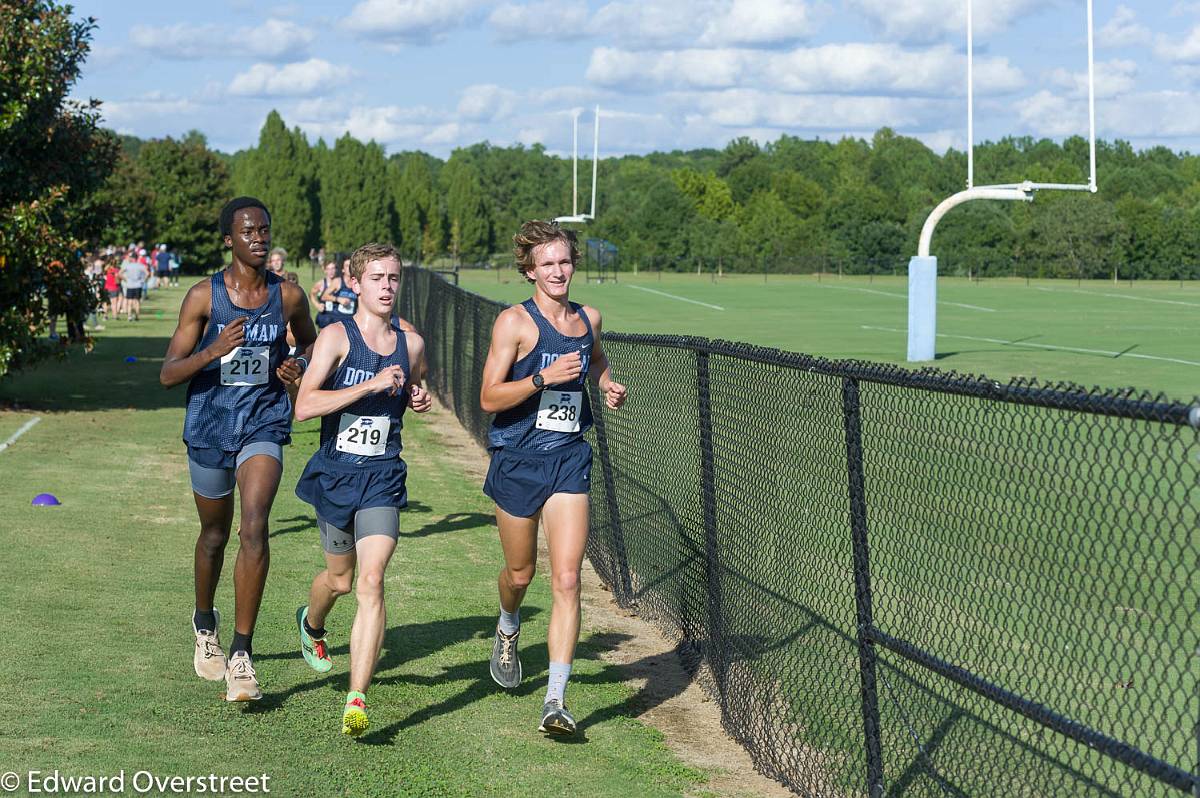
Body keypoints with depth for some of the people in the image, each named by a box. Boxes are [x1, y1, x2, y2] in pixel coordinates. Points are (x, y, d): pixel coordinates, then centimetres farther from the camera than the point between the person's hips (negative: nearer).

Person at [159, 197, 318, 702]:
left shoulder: (288, 296, -2)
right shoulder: (203, 296, -7)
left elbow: (310, 341, 19)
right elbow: (168, 373, -9)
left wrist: (301, 364, -4)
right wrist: (213, 350, -27)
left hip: (263, 426, 0)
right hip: (209, 428, 0)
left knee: (254, 528, -20)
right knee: (215, 534, 17)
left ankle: (241, 655, -15)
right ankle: (204, 622, 46)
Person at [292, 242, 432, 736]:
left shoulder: (411, 344, 5)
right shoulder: (336, 337, -9)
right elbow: (303, 406, -21)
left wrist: (419, 399, 4)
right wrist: (371, 385, -26)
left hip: (383, 479, 1)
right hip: (336, 473, -1)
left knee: (371, 581, -15)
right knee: (340, 579, 16)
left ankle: (357, 701, -16)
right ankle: (312, 625, 54)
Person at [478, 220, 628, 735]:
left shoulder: (589, 318, 7)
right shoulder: (515, 322, -8)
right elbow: (489, 398, -14)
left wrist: (608, 387, 10)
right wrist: (544, 377, -24)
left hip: (570, 460, 3)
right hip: (518, 460, -2)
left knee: (567, 580, -9)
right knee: (520, 573, 13)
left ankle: (556, 701, -9)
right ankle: (507, 633, 49)